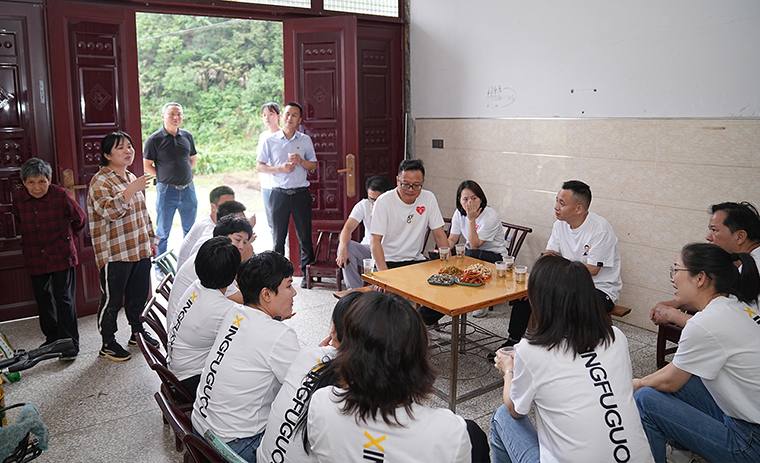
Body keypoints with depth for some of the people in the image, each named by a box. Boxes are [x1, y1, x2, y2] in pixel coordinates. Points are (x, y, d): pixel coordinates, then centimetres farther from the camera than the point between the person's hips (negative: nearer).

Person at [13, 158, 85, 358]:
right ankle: (52, 338, 29)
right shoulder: (18, 198, -3)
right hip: (35, 258, 4)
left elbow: (79, 218, 2)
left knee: (64, 298, -4)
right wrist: (29, 240, 17)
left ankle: (70, 343, 4)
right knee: (43, 299, 14)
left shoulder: (60, 195, -13)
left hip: (62, 256, -4)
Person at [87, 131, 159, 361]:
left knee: (139, 294, 16)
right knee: (112, 299, 2)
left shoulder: (131, 178, 15)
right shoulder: (100, 181, -11)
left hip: (140, 249, 8)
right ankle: (108, 344, 14)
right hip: (114, 253, -8)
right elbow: (109, 211, -27)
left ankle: (138, 332, 33)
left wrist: (151, 239, 22)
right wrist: (130, 190, -35)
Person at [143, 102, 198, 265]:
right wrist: (164, 176, -6)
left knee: (190, 229, 14)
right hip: (166, 190, -4)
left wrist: (185, 173, 8)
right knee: (163, 231, 5)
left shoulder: (187, 136, 8)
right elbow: (146, 165, -2)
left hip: (188, 189, 4)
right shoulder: (155, 139, -5)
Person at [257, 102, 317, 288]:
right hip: (279, 194, 0)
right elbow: (260, 166, 4)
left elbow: (314, 165, 10)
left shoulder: (305, 140, 7)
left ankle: (307, 273, 12)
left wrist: (301, 161, -10)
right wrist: (280, 168, -11)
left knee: (305, 236, 2)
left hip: (301, 194, 0)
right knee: (278, 236, 6)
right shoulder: (270, 141, 4)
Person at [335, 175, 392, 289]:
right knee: (344, 245, -24)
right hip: (368, 249, 4)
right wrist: (342, 250, -33)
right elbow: (347, 228, -15)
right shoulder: (363, 205, -2)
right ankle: (355, 289, -19)